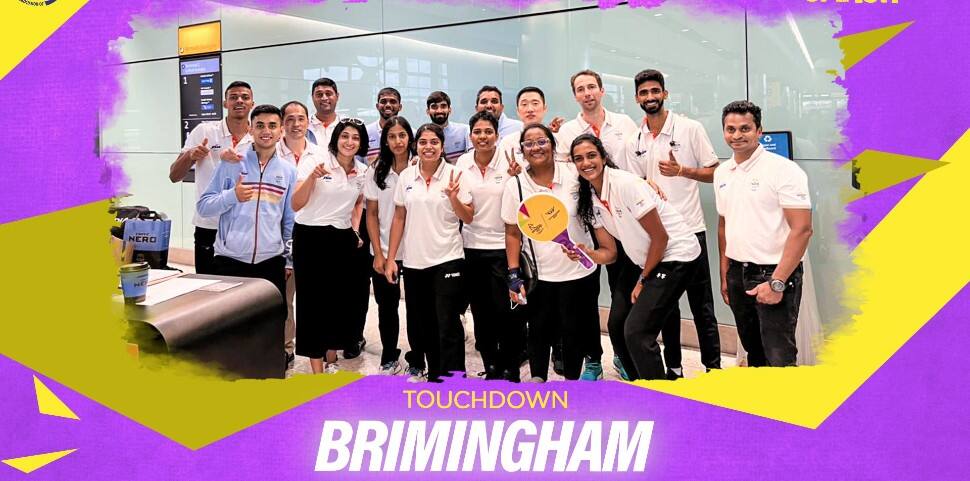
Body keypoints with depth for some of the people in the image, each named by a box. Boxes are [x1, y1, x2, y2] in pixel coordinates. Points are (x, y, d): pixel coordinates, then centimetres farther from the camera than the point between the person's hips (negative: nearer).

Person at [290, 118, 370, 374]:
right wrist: (312, 178, -27)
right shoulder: (315, 163, -10)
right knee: (313, 299, -2)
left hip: (342, 239, 5)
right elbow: (296, 205, -13)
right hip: (311, 237, -4)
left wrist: (355, 229, 11)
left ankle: (331, 360, 27)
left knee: (340, 298, 9)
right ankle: (317, 369, 6)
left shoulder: (363, 171, 5)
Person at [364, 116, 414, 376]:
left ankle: (416, 363, 16)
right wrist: (379, 254, -3)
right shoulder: (376, 172, 3)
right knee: (387, 307, 10)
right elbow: (372, 214, 4)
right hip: (383, 252, 2)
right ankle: (390, 360, 26)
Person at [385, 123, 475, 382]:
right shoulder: (406, 176, 4)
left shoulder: (454, 174, -4)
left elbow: (468, 218, -2)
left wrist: (453, 198, -21)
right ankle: (432, 374, 29)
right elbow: (399, 218, 9)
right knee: (420, 326, 13)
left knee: (448, 326, -5)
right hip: (414, 262, 4)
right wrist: (390, 258, 6)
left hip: (447, 260, -4)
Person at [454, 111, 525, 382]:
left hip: (503, 246, -3)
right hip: (472, 246, 3)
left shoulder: (509, 163, -6)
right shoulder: (462, 163, 3)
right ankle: (491, 368, 25)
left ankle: (510, 370, 12)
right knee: (481, 312, 10)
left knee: (507, 310, -5)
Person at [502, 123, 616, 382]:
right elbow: (512, 233, 2)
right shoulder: (515, 186, -4)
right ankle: (537, 381, 25)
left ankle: (572, 381, 27)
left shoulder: (574, 174, -6)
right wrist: (513, 274, -3)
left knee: (576, 331, 9)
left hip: (580, 273, 0)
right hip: (540, 276, 0)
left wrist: (608, 248, 1)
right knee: (540, 331, 9)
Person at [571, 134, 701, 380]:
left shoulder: (627, 184, -23)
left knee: (636, 331, -15)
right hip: (643, 260, 8)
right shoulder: (590, 197, 1)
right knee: (617, 325, 8)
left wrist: (643, 280, -12)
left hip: (675, 256, -8)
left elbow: (660, 237, -19)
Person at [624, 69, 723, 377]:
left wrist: (681, 170, -16)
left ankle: (713, 367, 11)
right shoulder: (634, 143, 9)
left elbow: (714, 173, -1)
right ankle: (673, 368, 20)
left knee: (701, 304, 1)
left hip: (690, 229, -3)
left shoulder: (690, 128, -2)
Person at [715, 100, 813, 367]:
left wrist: (776, 282, -20)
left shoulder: (784, 170, -12)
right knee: (753, 350, 16)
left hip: (774, 274, -6)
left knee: (779, 357, -7)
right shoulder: (722, 173, 9)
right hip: (738, 273, 6)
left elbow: (802, 230, -16)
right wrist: (724, 276, 14)